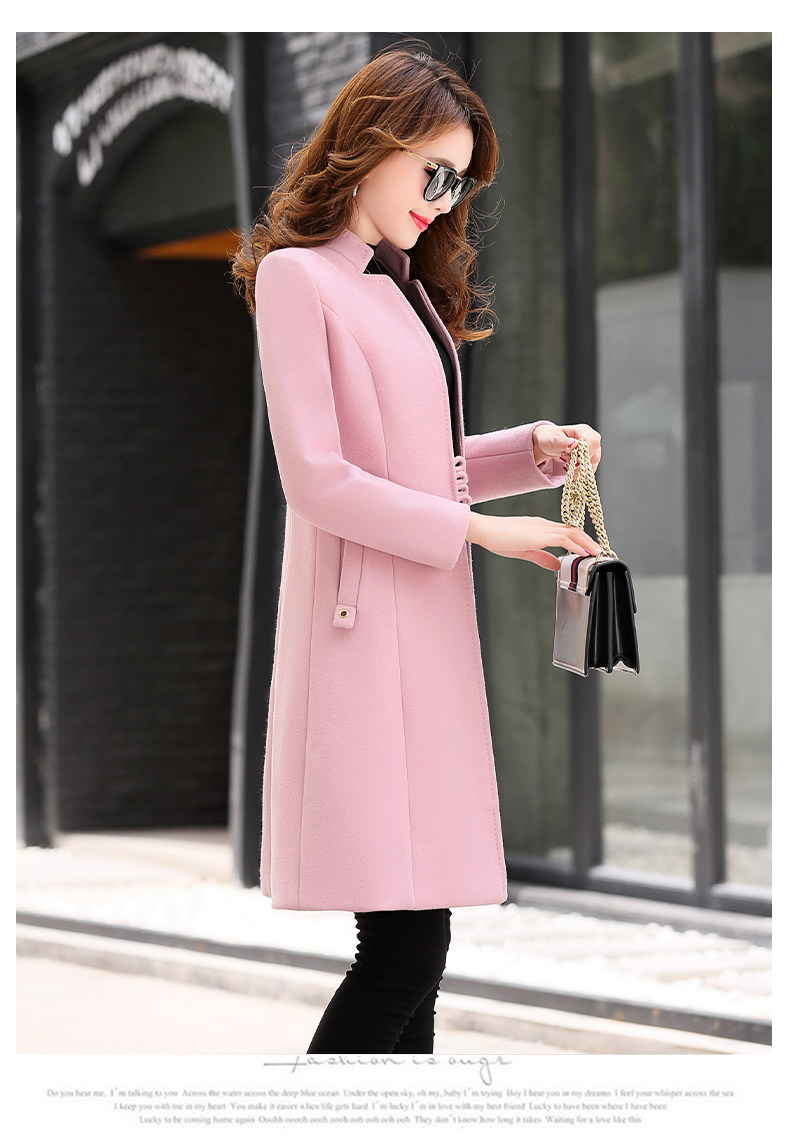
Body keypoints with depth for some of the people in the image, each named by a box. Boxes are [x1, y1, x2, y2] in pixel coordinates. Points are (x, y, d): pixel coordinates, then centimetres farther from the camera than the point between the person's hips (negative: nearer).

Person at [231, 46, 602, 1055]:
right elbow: (317, 481, -13)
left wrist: (534, 449, 8)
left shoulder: (406, 285, 21)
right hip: (361, 626, -9)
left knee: (418, 930, 5)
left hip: (429, 628, 9)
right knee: (404, 942, -14)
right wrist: (479, 529, -12)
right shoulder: (296, 277, -6)